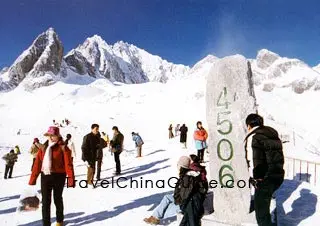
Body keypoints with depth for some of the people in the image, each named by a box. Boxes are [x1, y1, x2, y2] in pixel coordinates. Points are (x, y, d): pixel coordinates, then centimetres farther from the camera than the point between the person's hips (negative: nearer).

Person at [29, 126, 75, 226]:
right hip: (45, 176, 4)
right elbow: (37, 164, 6)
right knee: (45, 201, 7)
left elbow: (68, 164, -14)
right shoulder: (43, 148, 7)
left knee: (57, 199, 13)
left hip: (58, 176, -4)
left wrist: (71, 178, -21)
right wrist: (32, 179, 3)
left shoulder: (63, 148, -8)